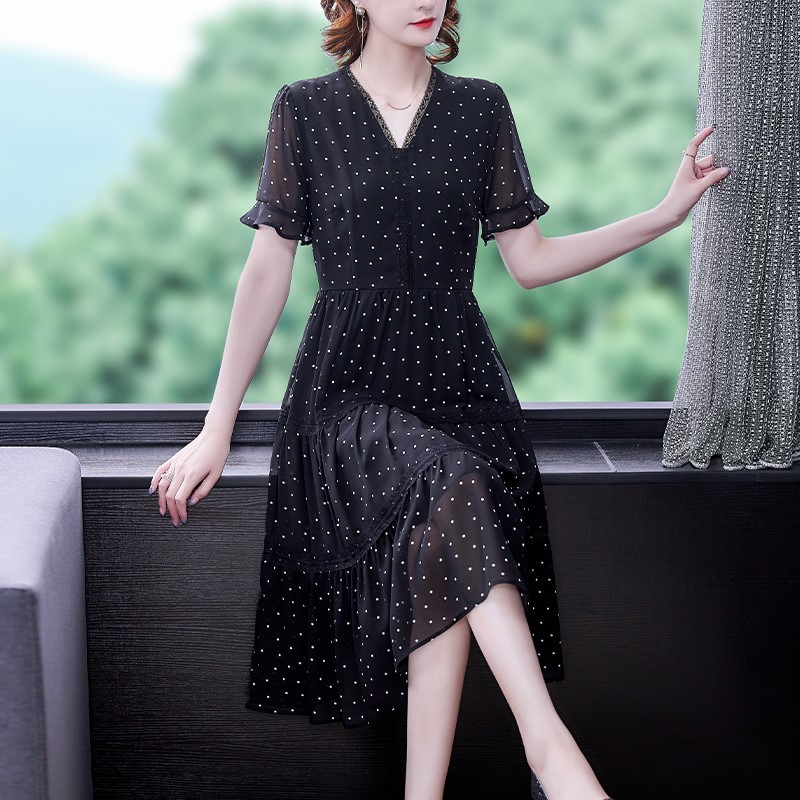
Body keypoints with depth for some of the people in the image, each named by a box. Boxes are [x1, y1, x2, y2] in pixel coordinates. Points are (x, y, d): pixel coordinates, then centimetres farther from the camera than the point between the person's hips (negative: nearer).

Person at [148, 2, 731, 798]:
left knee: (446, 572, -22)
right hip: (350, 386, -3)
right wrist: (217, 429, 1)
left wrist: (665, 213, 4)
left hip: (458, 382, 3)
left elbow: (528, 260, 12)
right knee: (453, 489, -33)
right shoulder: (304, 109, 4)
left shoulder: (481, 107, 11)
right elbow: (268, 270, 3)